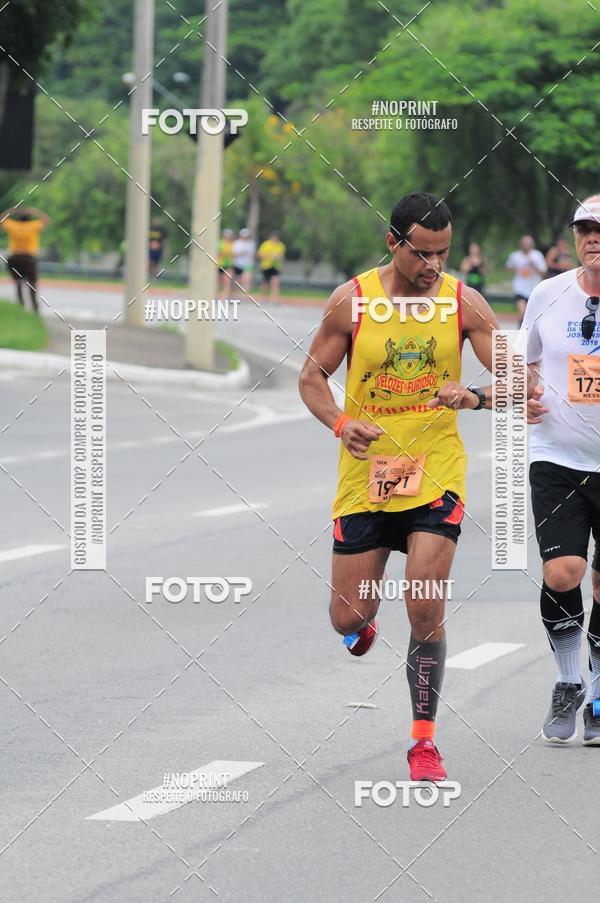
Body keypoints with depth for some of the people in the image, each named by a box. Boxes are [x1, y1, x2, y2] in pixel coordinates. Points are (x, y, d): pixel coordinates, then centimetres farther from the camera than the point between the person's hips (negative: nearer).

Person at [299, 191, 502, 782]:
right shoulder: (352, 301, -7)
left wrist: (475, 397, -27)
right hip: (365, 476, 1)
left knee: (425, 611, -10)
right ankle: (360, 623, 45)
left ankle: (424, 741, 2)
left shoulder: (464, 303, -6)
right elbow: (311, 376, 3)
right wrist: (340, 424, -16)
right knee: (349, 618, 5)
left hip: (436, 477, -1)